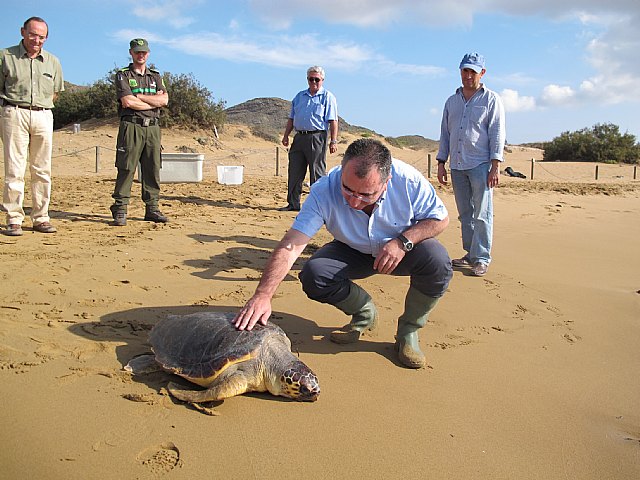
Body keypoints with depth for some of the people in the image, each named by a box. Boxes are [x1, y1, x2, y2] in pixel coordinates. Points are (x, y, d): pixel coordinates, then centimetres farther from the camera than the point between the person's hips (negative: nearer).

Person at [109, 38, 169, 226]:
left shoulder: (155, 76, 18)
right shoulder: (123, 75, 6)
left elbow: (164, 100, 0)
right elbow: (127, 102, -11)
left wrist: (138, 97, -5)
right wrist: (153, 101, -3)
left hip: (152, 128, 4)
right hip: (131, 126, -4)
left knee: (153, 170, 4)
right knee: (126, 169, -6)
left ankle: (152, 209, 10)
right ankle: (120, 211, -3)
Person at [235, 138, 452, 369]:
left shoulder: (409, 180, -30)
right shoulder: (324, 191, -30)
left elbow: (440, 218, -14)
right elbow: (290, 245, -35)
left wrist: (403, 241, -32)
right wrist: (262, 295, -47)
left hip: (404, 248, 0)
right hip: (353, 253, 1)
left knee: (437, 261, -32)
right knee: (313, 275, -27)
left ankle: (408, 331, -5)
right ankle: (365, 314, 5)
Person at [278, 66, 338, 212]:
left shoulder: (327, 97, 1)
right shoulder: (299, 96, 19)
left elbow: (333, 121, -6)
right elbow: (291, 118, 21)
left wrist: (333, 141, -14)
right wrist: (286, 135, 12)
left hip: (317, 137, -6)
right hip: (299, 137, 6)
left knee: (317, 173, -3)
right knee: (294, 171, 6)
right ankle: (293, 204, 13)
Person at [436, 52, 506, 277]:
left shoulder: (491, 100, 4)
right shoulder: (452, 101, 17)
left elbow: (497, 135, -3)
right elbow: (445, 134, 19)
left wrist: (495, 166, -12)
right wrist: (441, 162, 11)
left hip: (481, 165, -5)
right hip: (457, 165, 5)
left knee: (482, 214, -6)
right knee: (465, 213, 8)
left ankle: (481, 258, -2)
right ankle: (470, 254, 16)